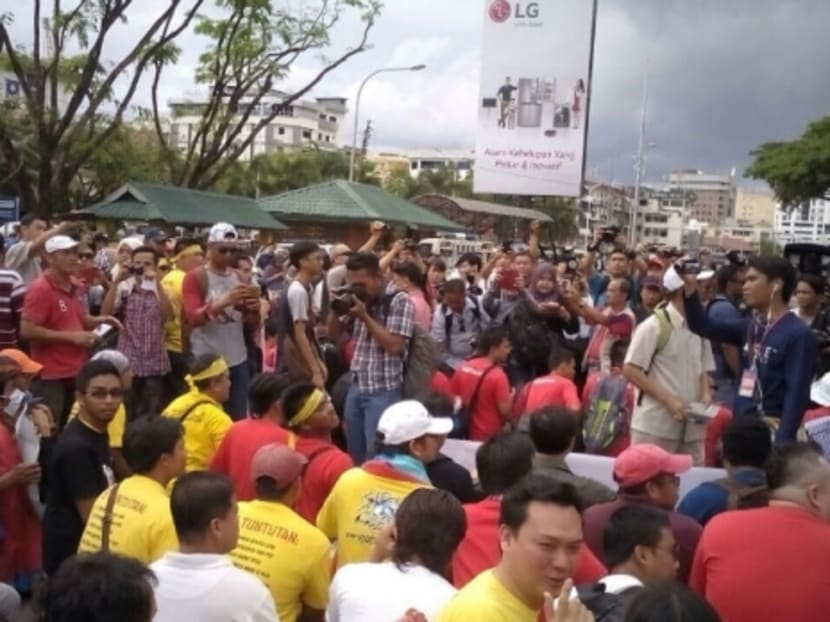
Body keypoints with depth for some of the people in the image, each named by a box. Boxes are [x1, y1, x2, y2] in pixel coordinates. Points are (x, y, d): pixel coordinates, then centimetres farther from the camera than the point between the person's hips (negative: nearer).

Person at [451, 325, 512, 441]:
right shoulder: (497, 375, -21)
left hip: (465, 434, 6)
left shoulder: (462, 368, -3)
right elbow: (505, 411, -21)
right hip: (491, 436, -6)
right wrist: (511, 397, -2)